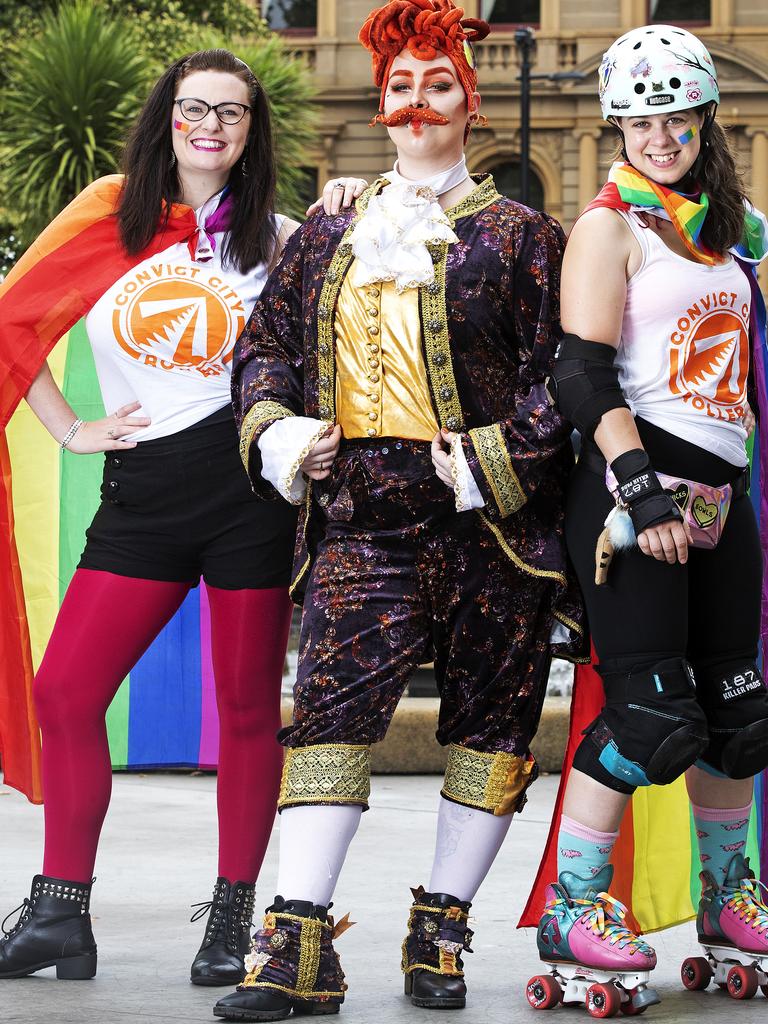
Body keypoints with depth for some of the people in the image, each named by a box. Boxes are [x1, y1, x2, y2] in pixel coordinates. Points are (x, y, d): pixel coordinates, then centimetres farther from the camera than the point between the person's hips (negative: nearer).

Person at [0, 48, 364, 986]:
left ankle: (232, 920, 12)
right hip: (143, 486, 1)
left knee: (248, 705, 2)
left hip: (249, 482, -1)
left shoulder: (275, 238, 7)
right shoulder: (109, 214, 5)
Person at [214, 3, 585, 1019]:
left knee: (488, 715, 3)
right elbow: (265, 340, 19)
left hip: (487, 519, -1)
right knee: (332, 706, -10)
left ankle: (441, 933, 15)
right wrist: (274, 433, 2)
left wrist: (492, 462, -12)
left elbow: (561, 374, -2)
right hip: (359, 514, 2)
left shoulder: (519, 235, 4)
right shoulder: (330, 234, 16)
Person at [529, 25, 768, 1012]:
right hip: (634, 487, -7)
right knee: (651, 715, -12)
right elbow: (583, 374, -13)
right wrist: (644, 493, -21)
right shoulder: (609, 223, -5)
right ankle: (571, 912, -2)